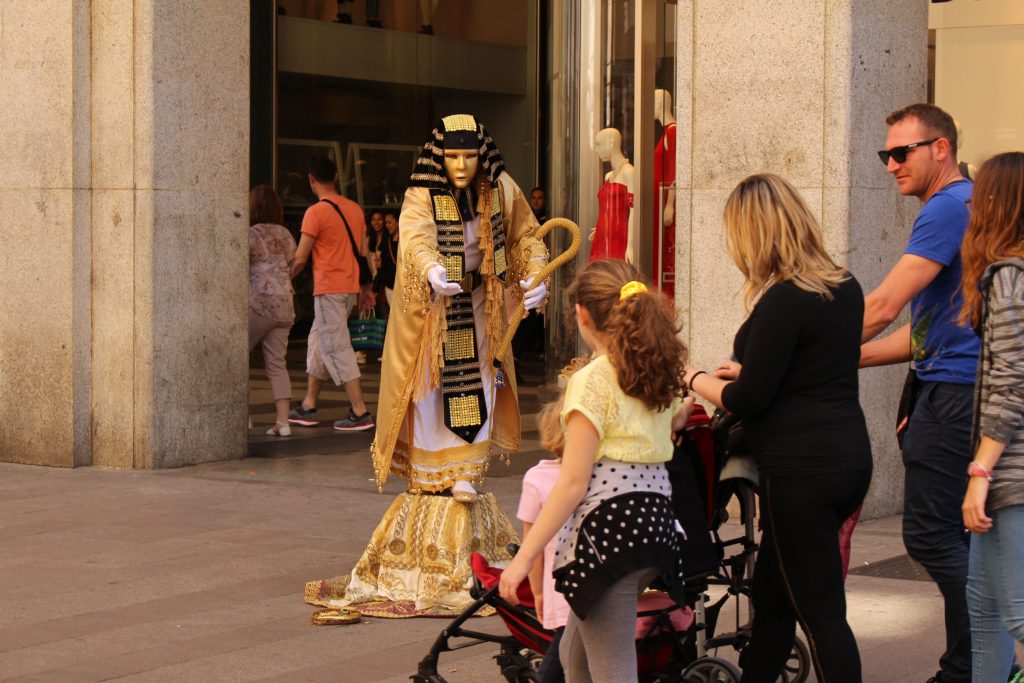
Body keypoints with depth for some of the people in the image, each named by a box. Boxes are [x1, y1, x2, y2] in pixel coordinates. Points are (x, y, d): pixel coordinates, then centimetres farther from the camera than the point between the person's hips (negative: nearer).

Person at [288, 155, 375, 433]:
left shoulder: (316, 212, -13)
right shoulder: (354, 209, 8)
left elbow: (300, 258, -12)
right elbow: (364, 252, 13)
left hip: (328, 289, -8)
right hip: (350, 287, 8)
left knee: (337, 349, -6)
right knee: (318, 343, 17)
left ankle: (360, 413, -9)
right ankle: (308, 407, 22)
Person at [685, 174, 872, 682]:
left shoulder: (782, 302, -17)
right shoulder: (845, 288, 9)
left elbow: (748, 401, -14)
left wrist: (693, 378, 3)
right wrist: (747, 370, 27)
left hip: (799, 469, -9)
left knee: (819, 612, -4)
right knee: (771, 595, 19)